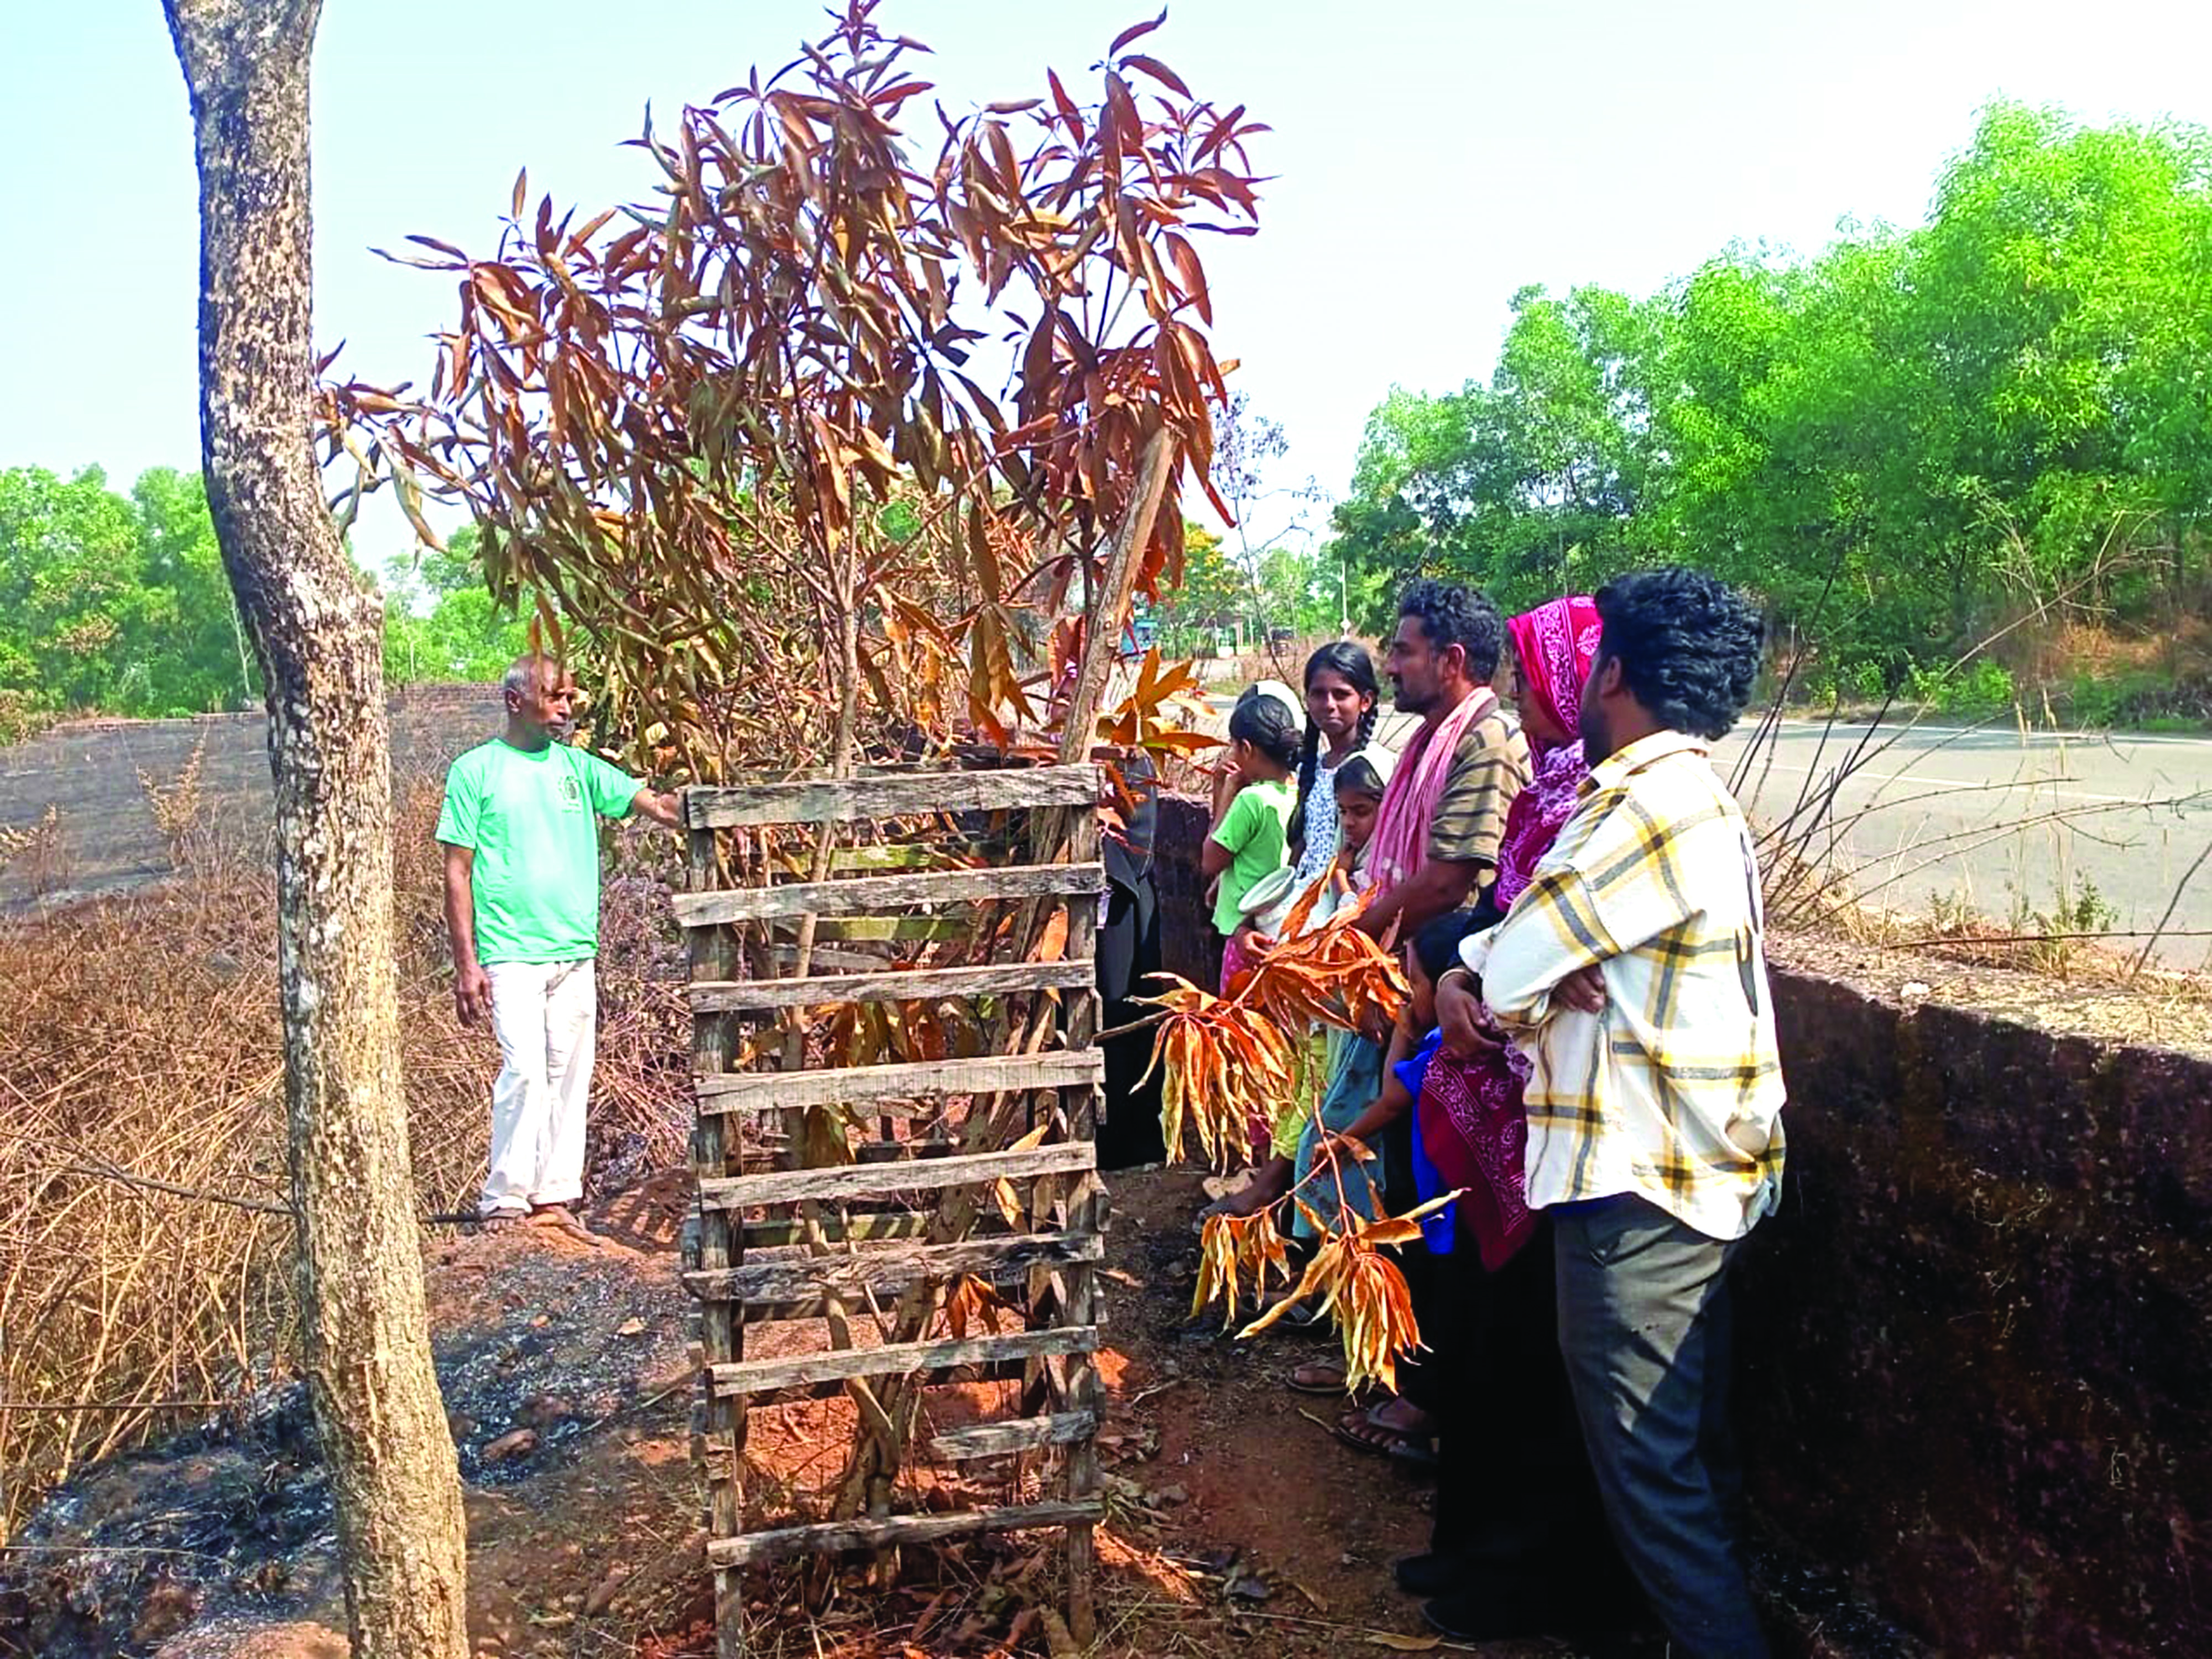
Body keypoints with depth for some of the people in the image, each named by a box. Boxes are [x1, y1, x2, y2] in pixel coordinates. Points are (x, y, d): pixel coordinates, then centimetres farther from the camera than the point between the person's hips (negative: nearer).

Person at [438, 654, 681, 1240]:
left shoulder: (579, 767, 11)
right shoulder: (476, 771, 0)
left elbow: (658, 805, 1)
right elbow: (457, 873, -1)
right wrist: (466, 963, -7)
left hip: (576, 952, 5)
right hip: (512, 953, -5)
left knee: (569, 1076, 6)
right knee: (525, 1071, -14)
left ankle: (554, 1197, 15)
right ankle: (504, 1201, -3)